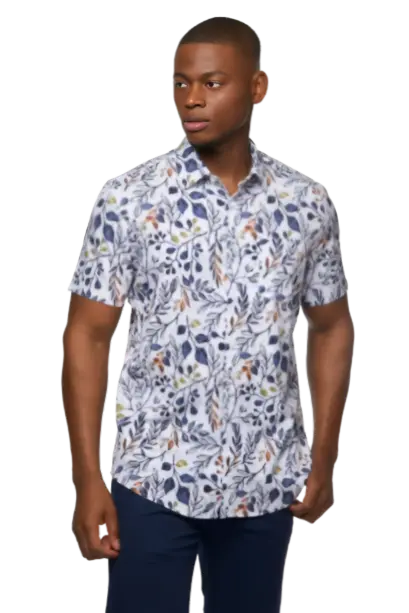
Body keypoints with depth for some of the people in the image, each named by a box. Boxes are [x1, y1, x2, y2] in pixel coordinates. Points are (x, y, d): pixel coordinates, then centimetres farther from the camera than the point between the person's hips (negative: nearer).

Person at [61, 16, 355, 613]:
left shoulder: (307, 202, 0)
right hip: (153, 478, -2)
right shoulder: (128, 199, -7)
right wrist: (87, 478, -10)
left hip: (267, 482, 3)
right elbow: (87, 334, -6)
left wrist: (323, 456, 5)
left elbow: (332, 327, 10)